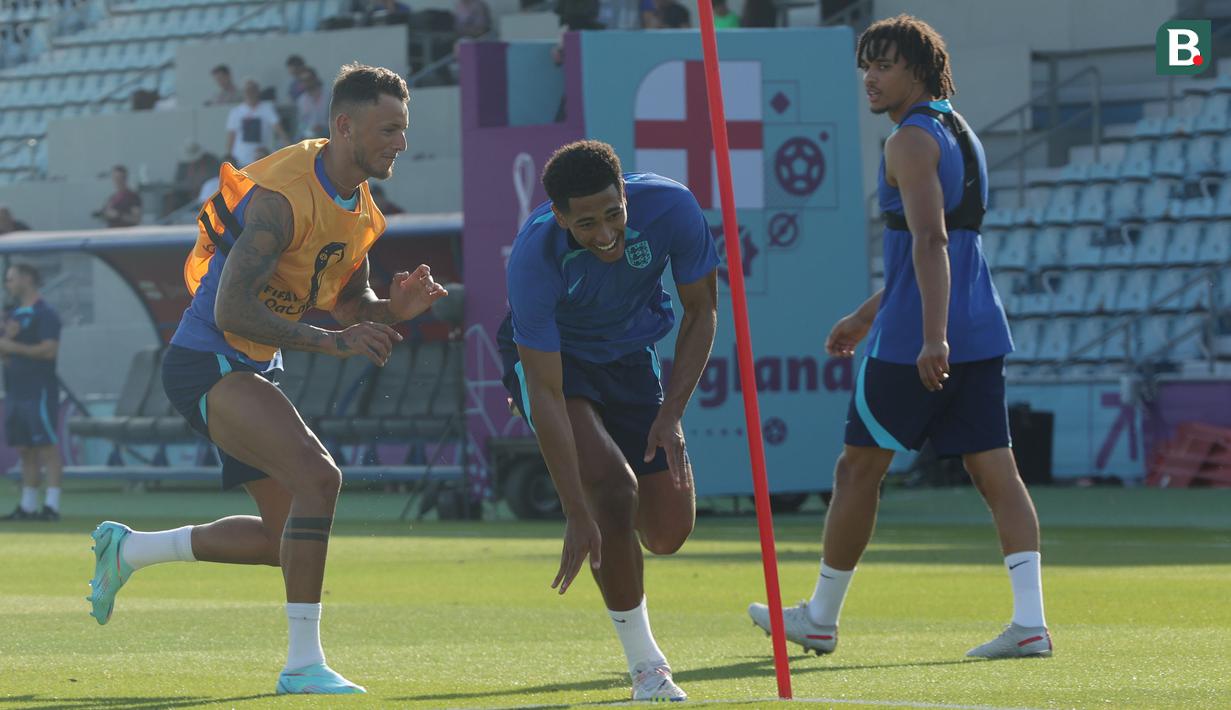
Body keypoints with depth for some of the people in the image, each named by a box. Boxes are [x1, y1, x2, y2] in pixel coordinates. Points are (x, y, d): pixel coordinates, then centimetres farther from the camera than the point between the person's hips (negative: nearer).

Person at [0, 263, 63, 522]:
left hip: (40, 391, -9)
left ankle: (52, 505, -11)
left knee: (48, 448, -9)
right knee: (25, 450, 10)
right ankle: (28, 506, 13)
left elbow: (50, 350, -19)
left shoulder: (45, 314, -8)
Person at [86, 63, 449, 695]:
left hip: (251, 374, 10)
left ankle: (126, 549, 31)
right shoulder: (283, 196, -24)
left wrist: (393, 309, -5)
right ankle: (302, 664, -23)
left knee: (287, 537, 12)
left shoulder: (361, 210, 6)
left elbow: (350, 305, 18)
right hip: (206, 364, -10)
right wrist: (330, 342, -32)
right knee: (317, 475, -28)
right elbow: (232, 311, -29)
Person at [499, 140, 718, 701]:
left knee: (668, 532, -3)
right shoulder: (533, 260, -36)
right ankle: (645, 665, -11)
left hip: (631, 357, 4)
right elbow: (546, 395, -33)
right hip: (552, 359, -4)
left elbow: (701, 310, -10)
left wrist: (672, 412, -19)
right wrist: (577, 516, -36)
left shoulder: (671, 208, -28)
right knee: (613, 487, -27)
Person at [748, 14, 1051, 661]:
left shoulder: (912, 142, -10)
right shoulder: (961, 137, 20)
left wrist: (932, 337, -30)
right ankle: (1030, 623, -12)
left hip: (911, 342, -8)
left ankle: (820, 618, 17)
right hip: (980, 334, 8)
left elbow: (930, 242, -22)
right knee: (995, 470, 0)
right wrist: (866, 315, 33)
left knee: (859, 467, 6)